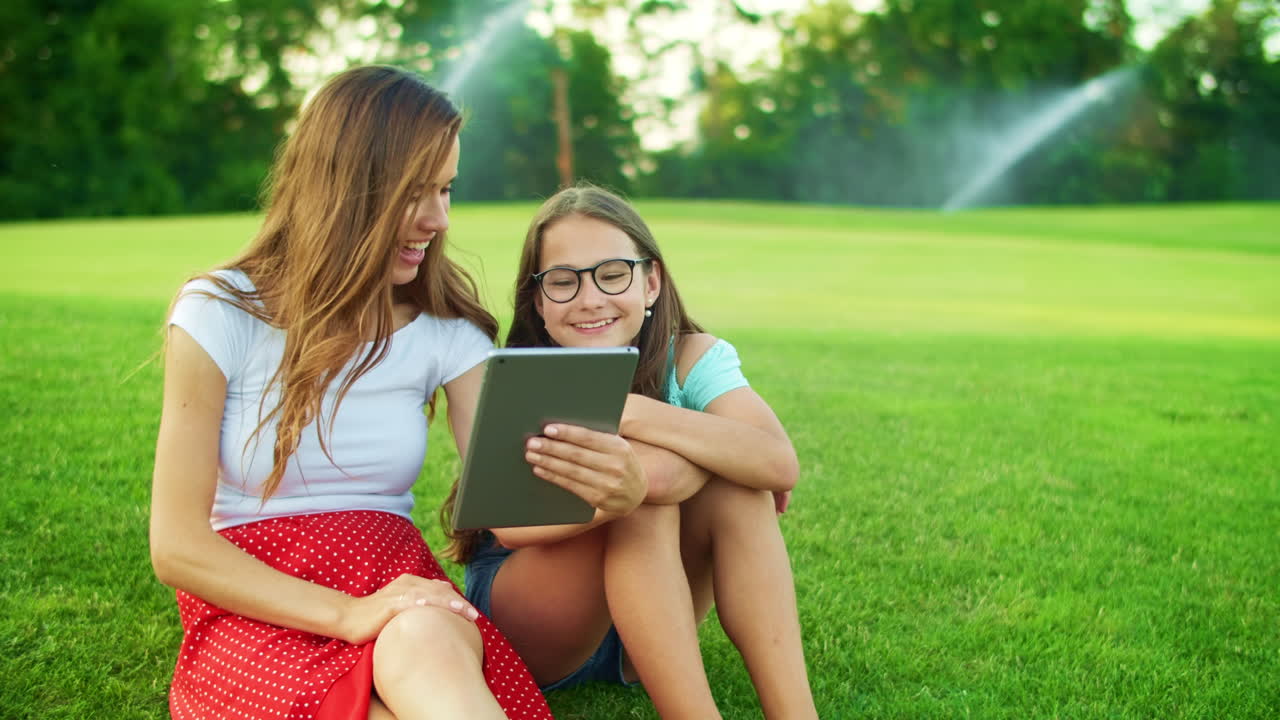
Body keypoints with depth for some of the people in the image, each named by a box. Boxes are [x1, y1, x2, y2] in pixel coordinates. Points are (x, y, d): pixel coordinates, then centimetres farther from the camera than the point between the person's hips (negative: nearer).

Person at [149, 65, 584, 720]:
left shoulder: (446, 332, 7)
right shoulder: (222, 313, -2)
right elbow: (177, 545, -7)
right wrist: (346, 614, -21)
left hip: (403, 602, 3)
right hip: (257, 613, -3)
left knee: (429, 645, -36)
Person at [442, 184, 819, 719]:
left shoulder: (692, 358, -10)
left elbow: (781, 464, -31)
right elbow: (511, 527, -32)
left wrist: (632, 413, -41)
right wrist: (638, 481, -47)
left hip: (646, 618, 3)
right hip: (523, 625, -3)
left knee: (735, 485, -25)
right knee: (648, 476, -30)